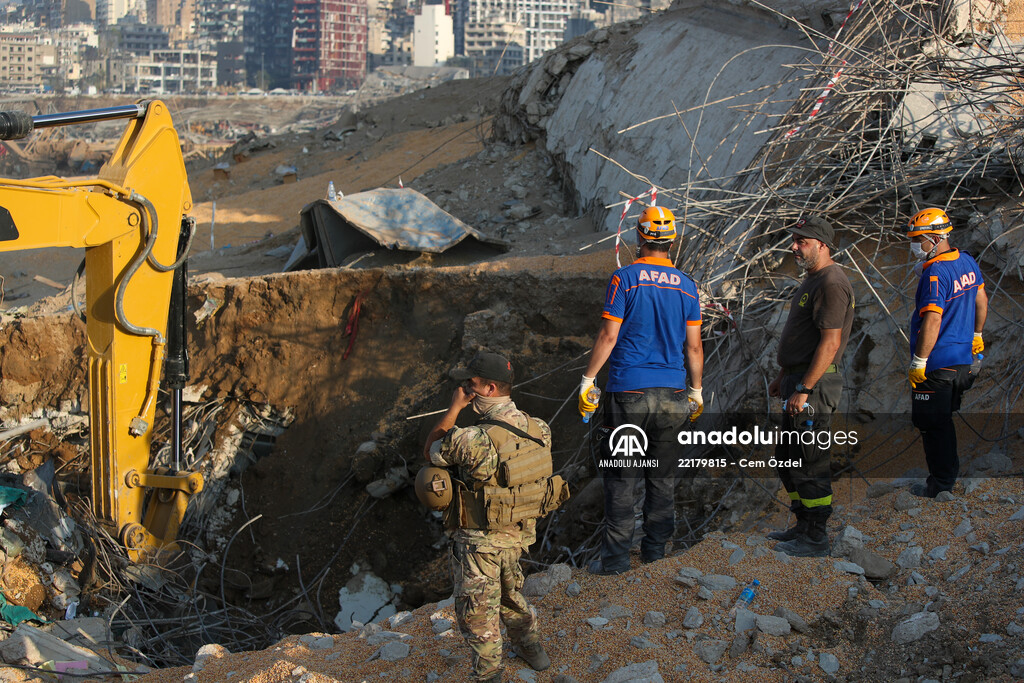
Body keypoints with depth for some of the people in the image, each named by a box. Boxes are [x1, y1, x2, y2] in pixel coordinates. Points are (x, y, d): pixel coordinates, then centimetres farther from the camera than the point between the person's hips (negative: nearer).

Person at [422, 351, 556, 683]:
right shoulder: (537, 429, -9)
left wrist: (454, 408, -11)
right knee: (509, 594, 32)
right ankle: (531, 647, 48)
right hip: (517, 535, 7)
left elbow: (431, 451, -12)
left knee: (478, 613, 12)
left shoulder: (474, 440, -31)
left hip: (479, 541, -7)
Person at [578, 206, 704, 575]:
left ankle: (615, 558, 3)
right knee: (662, 477, 13)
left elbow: (608, 336, -9)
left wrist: (587, 380, -1)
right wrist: (696, 391, 18)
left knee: (620, 478, 1)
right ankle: (655, 552, 19)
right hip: (673, 393, 4)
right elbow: (694, 346, 8)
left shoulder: (625, 278, -7)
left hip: (629, 392, -4)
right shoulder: (686, 286, 6)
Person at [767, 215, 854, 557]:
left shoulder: (832, 283, -17)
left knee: (809, 461, -6)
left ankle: (816, 537, 2)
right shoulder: (812, 280, 17)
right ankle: (803, 525, 28)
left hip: (815, 384, -11)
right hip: (799, 380, 11)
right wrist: (782, 376, 25)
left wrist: (804, 389, -24)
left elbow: (830, 342, -23)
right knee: (787, 457, 18)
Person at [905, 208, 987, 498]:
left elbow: (931, 323, -27)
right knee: (945, 420, 20)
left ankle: (941, 485, 7)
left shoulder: (935, 273, -22)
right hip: (963, 359, 9)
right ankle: (951, 473, 27)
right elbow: (981, 300, 19)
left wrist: (918, 362, -21)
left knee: (932, 423, 1)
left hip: (936, 364, -9)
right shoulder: (967, 262, 6)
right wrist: (976, 335, 31)